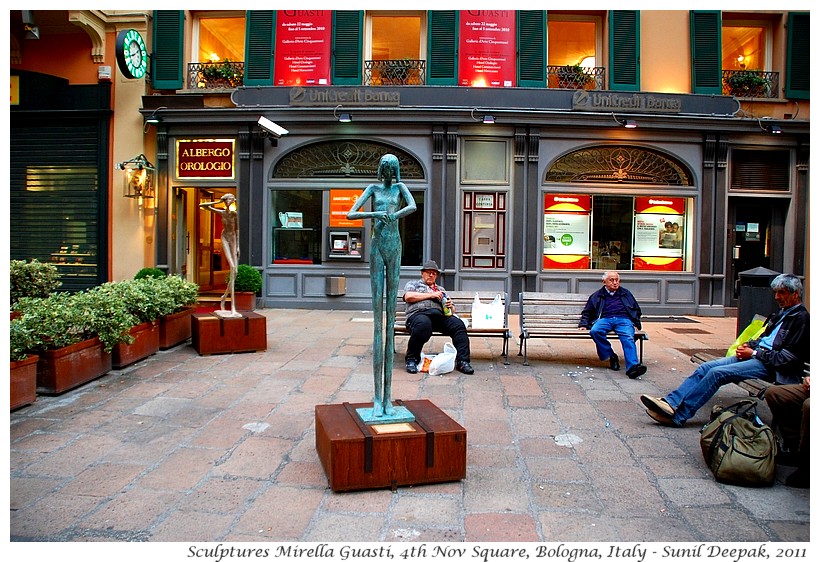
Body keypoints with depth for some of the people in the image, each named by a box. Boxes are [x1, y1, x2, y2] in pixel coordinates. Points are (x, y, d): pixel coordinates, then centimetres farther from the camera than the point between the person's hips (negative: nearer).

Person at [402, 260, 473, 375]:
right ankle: (411, 359, -23)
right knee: (423, 324, -41)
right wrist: (431, 295, 1)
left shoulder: (441, 289, 37)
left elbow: (452, 310, 31)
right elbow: (408, 297, 2)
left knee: (458, 324, -26)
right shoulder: (413, 284, 25)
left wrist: (450, 306, 5)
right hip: (418, 313, -4)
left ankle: (462, 361, -28)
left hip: (439, 315, 4)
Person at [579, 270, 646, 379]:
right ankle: (611, 356, -20)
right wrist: (584, 324, 8)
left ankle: (632, 367, -51)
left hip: (623, 319, 0)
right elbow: (587, 312, 25)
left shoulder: (626, 293, 28)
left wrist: (636, 323, 14)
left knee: (628, 337, -34)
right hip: (605, 319, 1)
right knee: (595, 331, -34)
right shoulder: (597, 295, 25)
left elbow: (637, 310, 31)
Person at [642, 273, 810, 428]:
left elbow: (788, 358, -15)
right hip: (756, 355, 9)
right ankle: (671, 402, -18)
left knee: (717, 373, -24)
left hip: (770, 365, -9)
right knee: (706, 367, -9)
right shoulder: (782, 313, 20)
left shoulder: (801, 318, -8)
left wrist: (754, 353, -12)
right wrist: (748, 345, 7)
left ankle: (678, 415, -24)